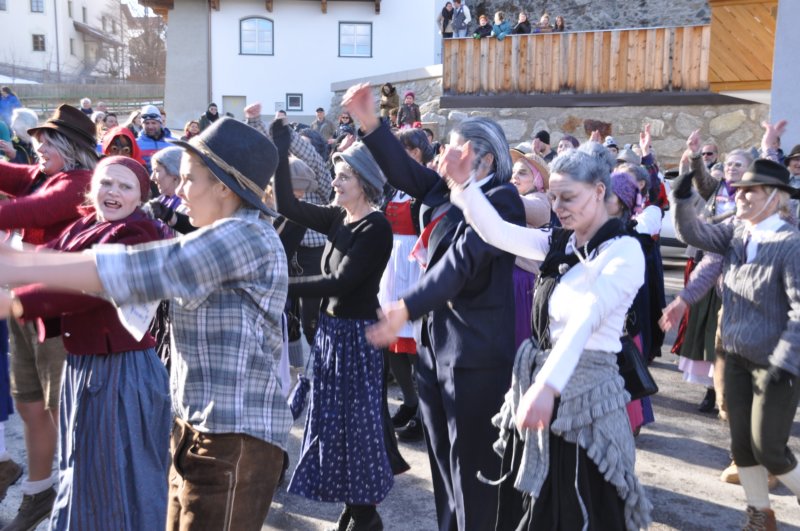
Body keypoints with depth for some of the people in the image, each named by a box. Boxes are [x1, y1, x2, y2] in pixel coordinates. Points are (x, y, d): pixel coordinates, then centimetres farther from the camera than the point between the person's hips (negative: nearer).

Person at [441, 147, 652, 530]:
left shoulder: (624, 251, -14)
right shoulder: (559, 243, 7)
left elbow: (585, 321, -29)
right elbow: (497, 233, -5)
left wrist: (548, 385, -40)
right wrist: (463, 183, -18)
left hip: (585, 393, -7)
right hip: (540, 383, 7)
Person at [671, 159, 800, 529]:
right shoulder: (738, 233, 2)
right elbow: (693, 234, -1)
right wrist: (682, 199, -16)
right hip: (736, 357, 7)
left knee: (768, 448, -1)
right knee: (741, 443, 13)